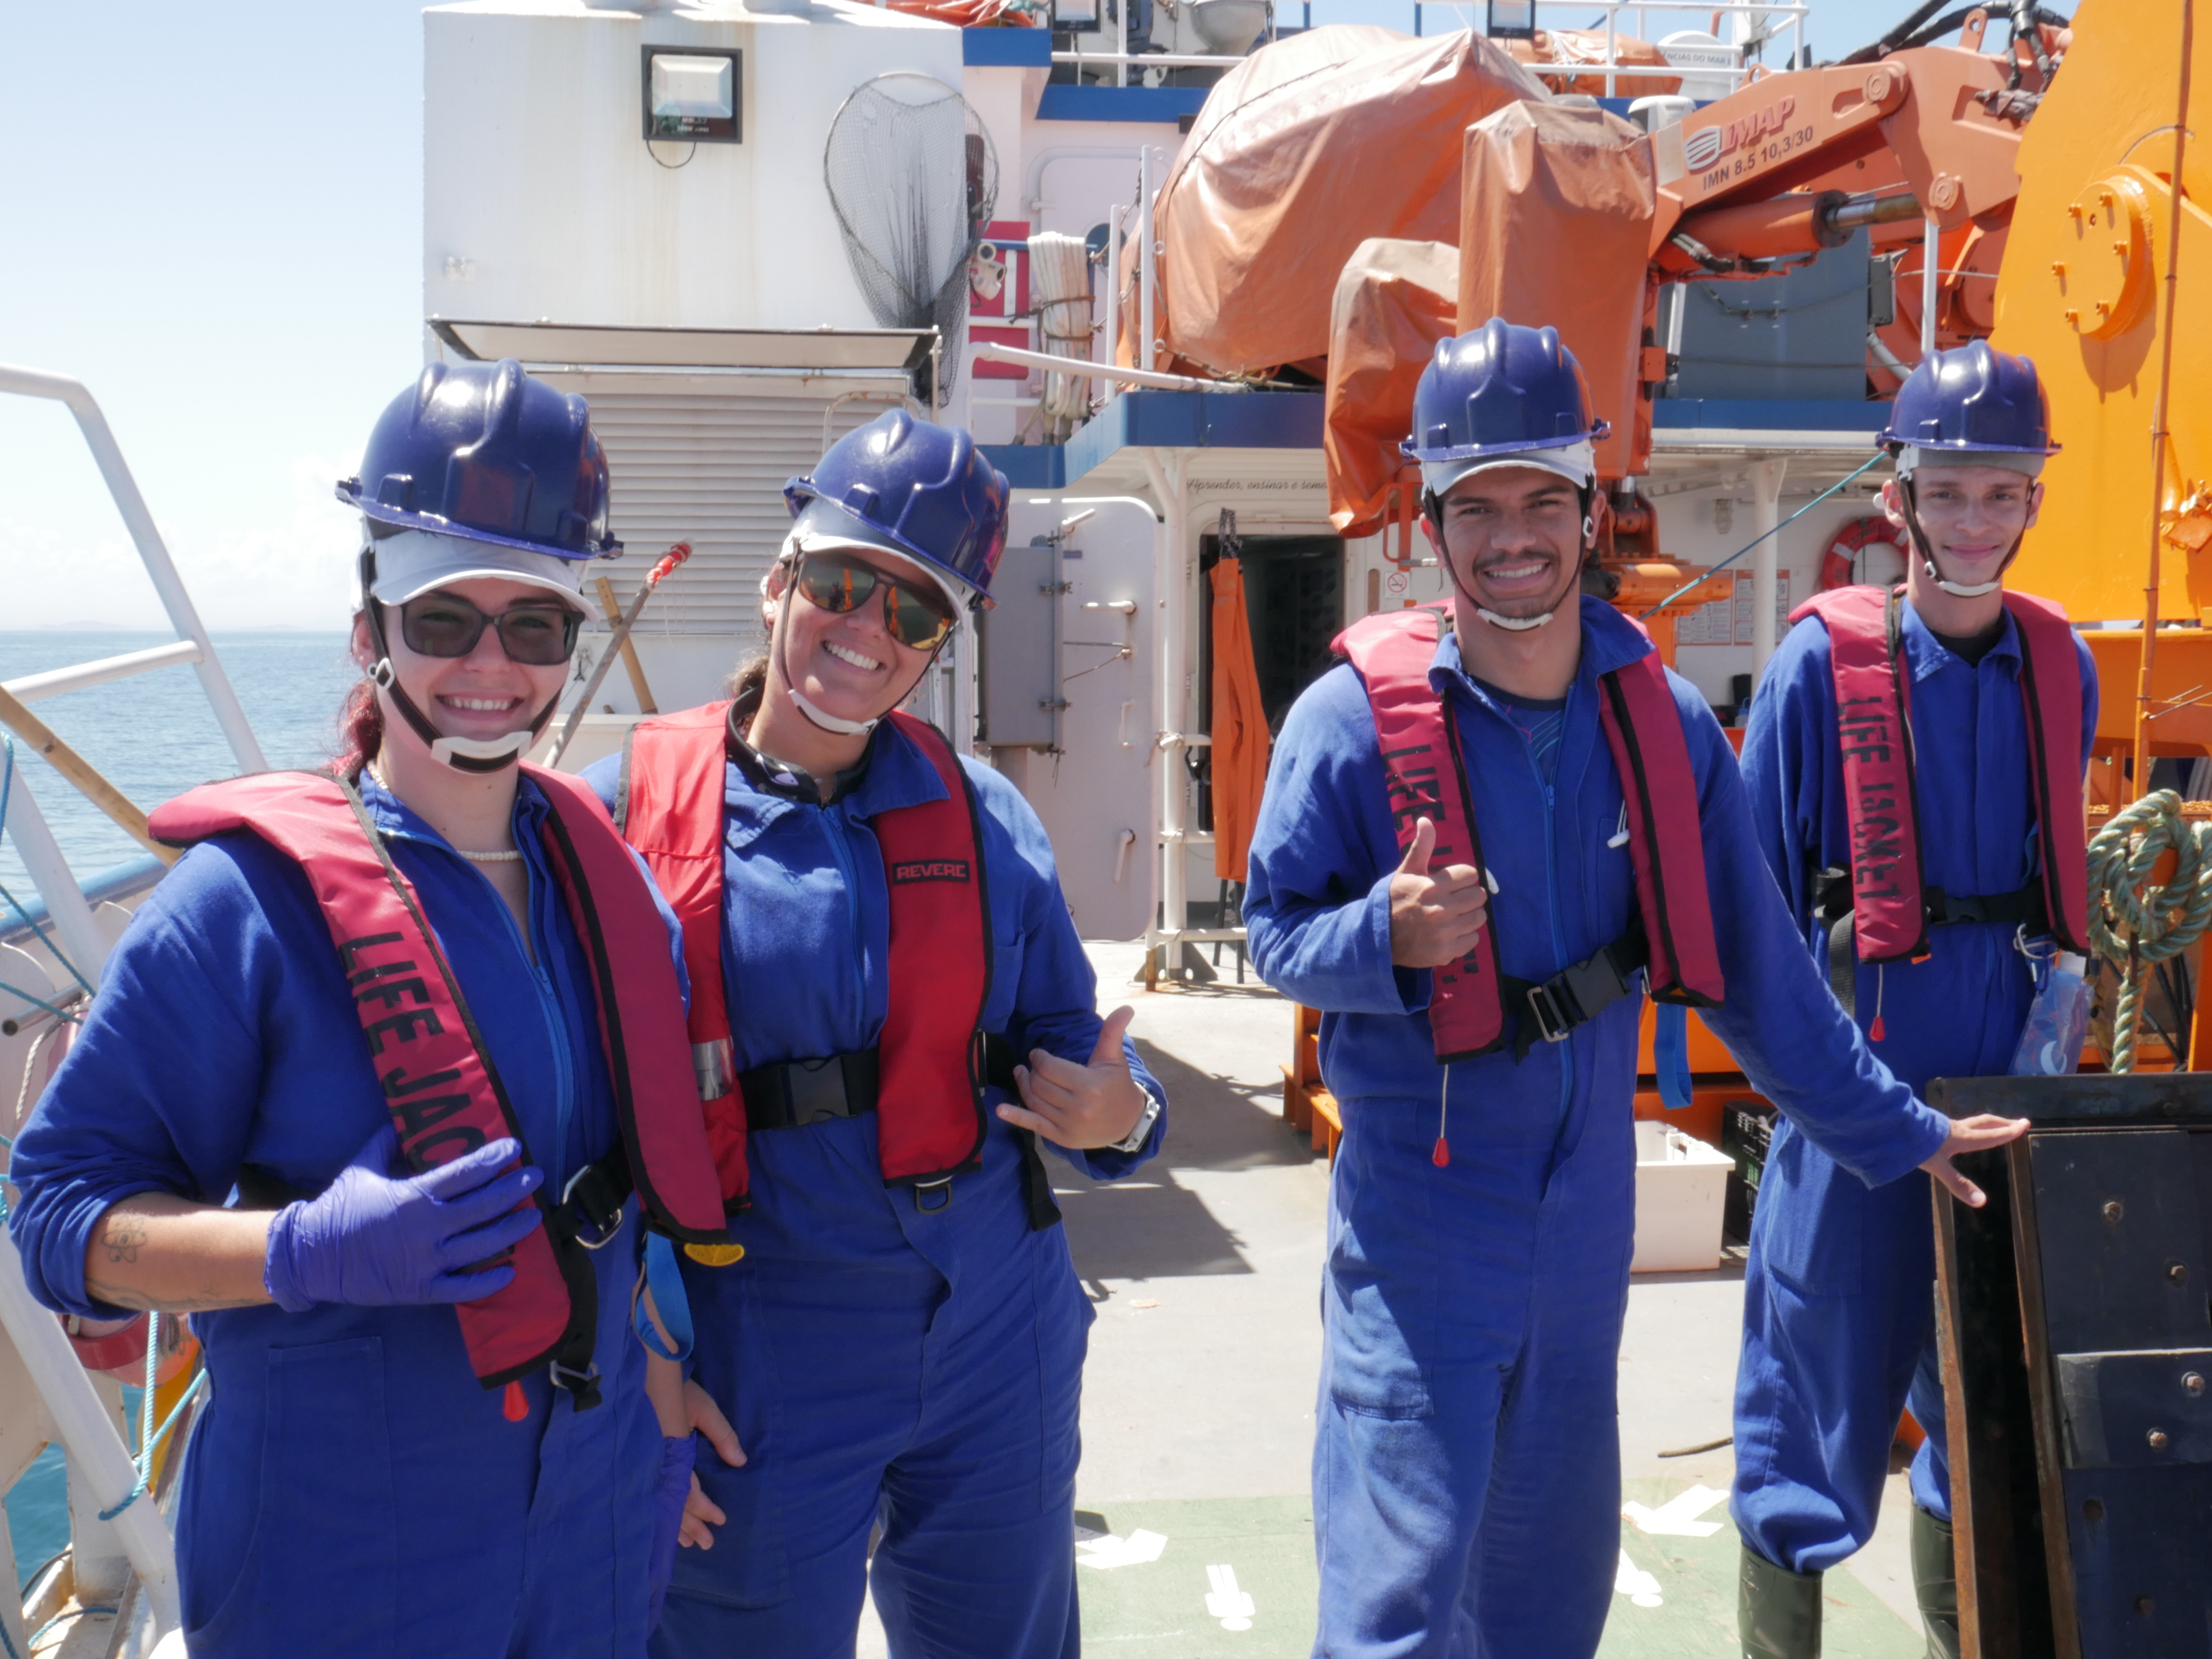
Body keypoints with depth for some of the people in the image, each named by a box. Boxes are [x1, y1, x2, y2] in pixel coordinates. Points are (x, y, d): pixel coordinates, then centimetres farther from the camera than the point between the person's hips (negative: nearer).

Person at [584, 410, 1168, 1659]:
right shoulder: (628, 817, -6)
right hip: (753, 1384, -3)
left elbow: (1070, 1041, 11)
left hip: (997, 1351, 3)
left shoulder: (982, 817, 3)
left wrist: (1118, 1117, -12)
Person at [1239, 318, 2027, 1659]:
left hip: (1587, 1191, 5)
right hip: (1422, 1189, -4)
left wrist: (1896, 1132, 12)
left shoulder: (1667, 723, 0)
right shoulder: (1355, 715, -12)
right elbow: (1277, 934, -5)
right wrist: (1389, 935, -27)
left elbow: (1752, 959, 7)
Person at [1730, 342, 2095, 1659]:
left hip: (2007, 1080, 5)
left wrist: (2058, 989, 8)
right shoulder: (1822, 661, -9)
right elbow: (1752, 888, -5)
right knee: (1819, 1395, 3)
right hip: (1857, 1082, -4)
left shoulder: (2062, 666, 5)